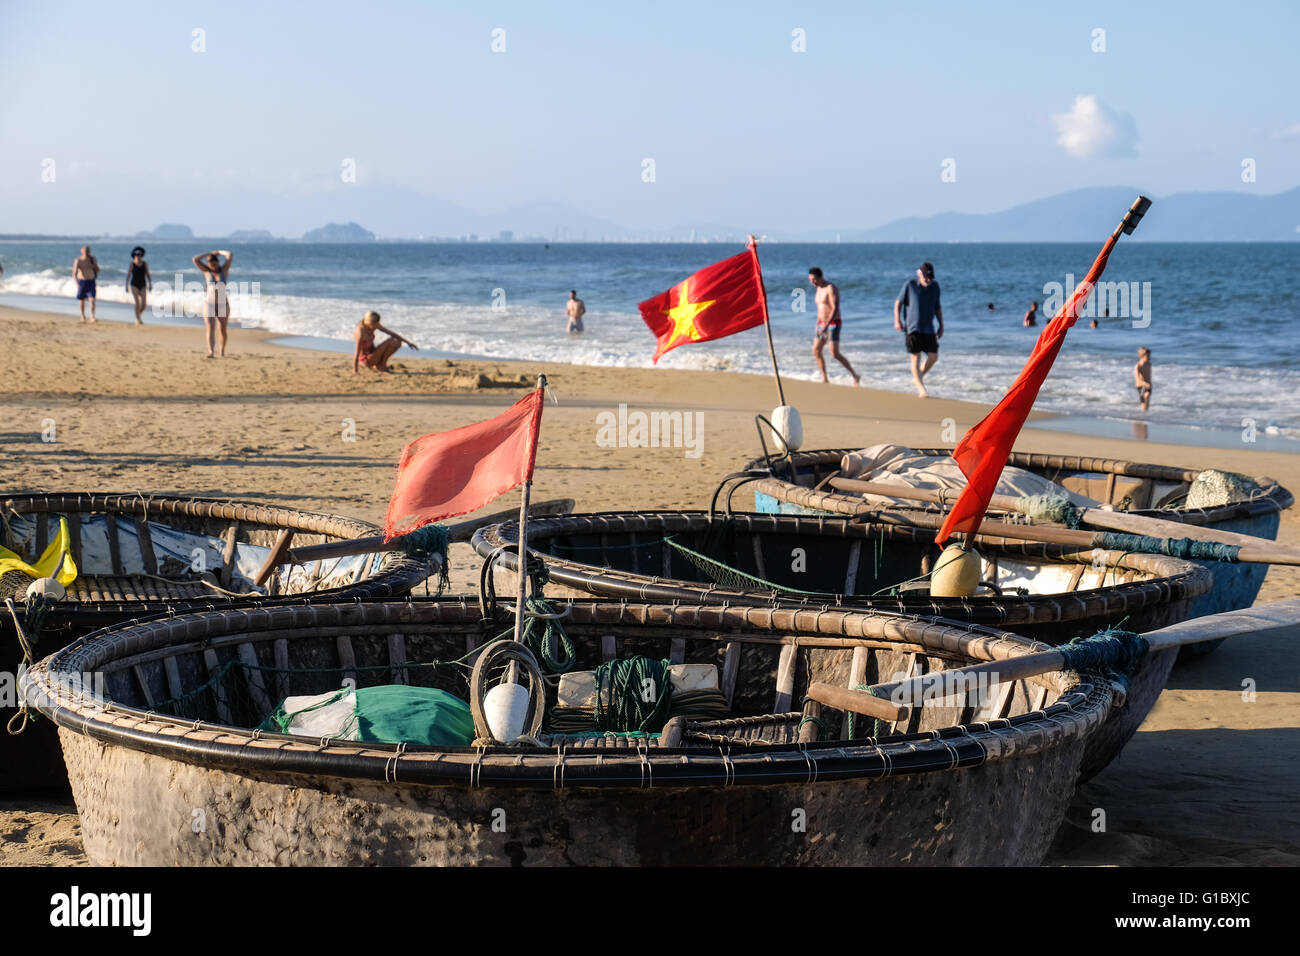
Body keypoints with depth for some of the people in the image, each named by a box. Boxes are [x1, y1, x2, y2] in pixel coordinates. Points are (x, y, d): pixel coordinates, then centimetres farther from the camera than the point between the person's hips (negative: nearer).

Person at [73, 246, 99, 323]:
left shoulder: (92, 259, -4)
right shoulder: (78, 260, -14)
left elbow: (97, 269, 5)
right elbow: (74, 273, -21)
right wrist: (77, 284, -35)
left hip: (91, 282, 1)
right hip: (81, 282, -1)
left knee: (92, 299, -16)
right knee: (81, 300, 11)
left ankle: (92, 317, -20)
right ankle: (83, 316, 31)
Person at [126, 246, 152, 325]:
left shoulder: (145, 264, 3)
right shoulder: (132, 264, -5)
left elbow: (148, 275, 6)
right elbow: (128, 275, -1)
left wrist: (150, 284, -3)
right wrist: (126, 286, -3)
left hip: (142, 286, 3)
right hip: (134, 285, -3)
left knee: (144, 304, -5)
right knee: (137, 302, -16)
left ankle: (139, 315, 23)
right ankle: (138, 320, -8)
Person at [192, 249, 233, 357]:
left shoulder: (224, 269, 0)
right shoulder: (206, 271, 1)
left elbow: (230, 255, -11)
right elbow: (195, 259, -8)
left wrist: (218, 252, 3)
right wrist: (208, 254, 2)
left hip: (223, 304, 1)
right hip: (209, 304, -1)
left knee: (222, 330, 11)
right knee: (210, 329, -13)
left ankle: (222, 351, 30)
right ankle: (211, 352, -26)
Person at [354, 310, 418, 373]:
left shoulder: (374, 325, -5)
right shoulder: (361, 332, -30)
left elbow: (390, 333, 2)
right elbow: (357, 352, -30)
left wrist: (407, 341, 1)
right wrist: (355, 371, -31)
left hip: (371, 353, 9)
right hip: (365, 359, -9)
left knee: (397, 343, 4)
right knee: (390, 341, -19)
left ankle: (378, 364, 10)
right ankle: (382, 365, -3)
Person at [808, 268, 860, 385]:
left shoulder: (831, 288, -17)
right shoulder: (819, 289, 11)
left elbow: (835, 309, -25)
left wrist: (826, 325, -32)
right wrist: (818, 325, 22)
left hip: (833, 324, -9)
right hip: (822, 324, 9)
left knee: (835, 354, -15)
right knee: (816, 351, 4)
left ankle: (855, 376, -5)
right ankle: (824, 379, 12)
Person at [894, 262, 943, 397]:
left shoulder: (935, 286, 9)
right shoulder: (909, 285, -3)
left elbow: (937, 307, 18)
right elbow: (898, 302, 3)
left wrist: (941, 325, 15)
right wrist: (897, 320, -8)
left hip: (929, 328, 4)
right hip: (913, 328, -4)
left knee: (933, 357, -2)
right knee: (916, 358, -6)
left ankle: (919, 376, 24)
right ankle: (921, 389, -4)